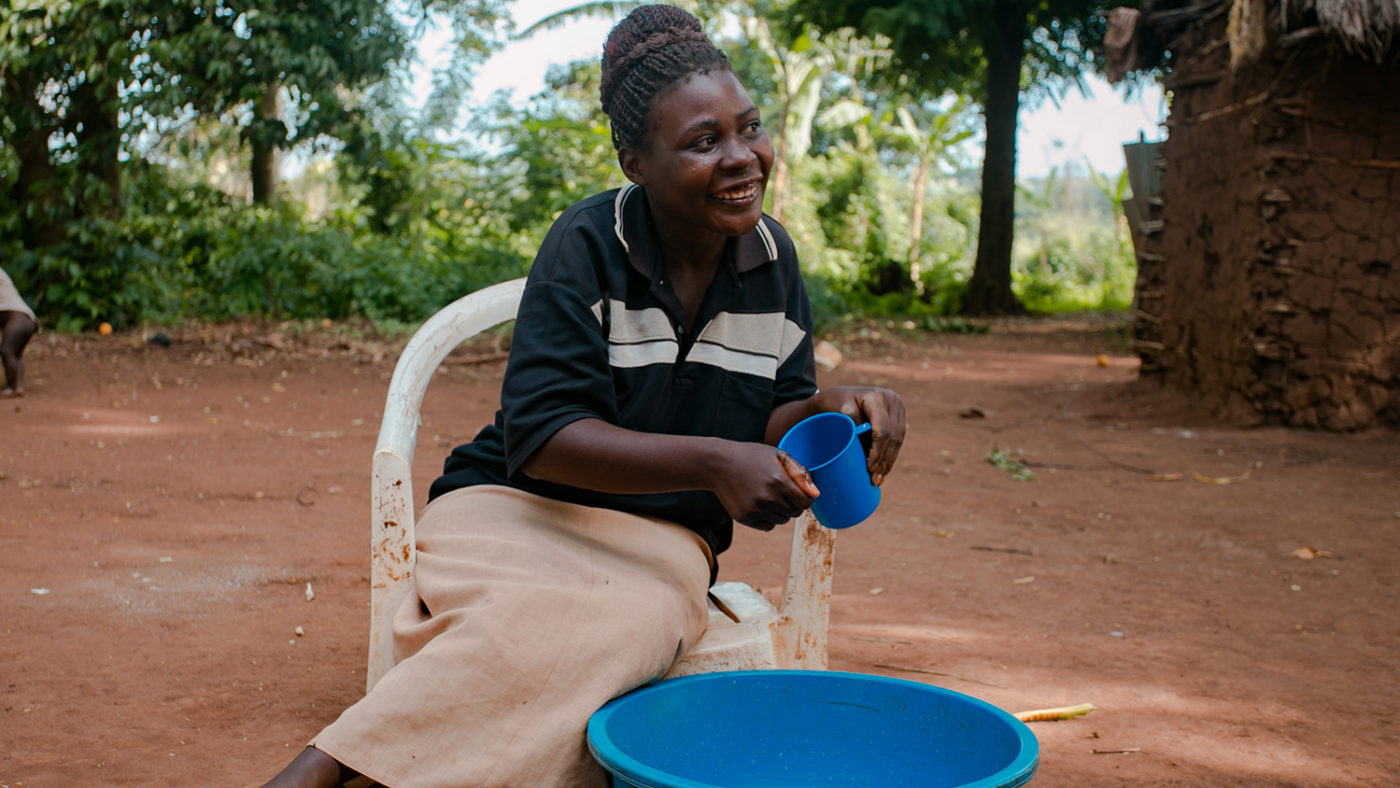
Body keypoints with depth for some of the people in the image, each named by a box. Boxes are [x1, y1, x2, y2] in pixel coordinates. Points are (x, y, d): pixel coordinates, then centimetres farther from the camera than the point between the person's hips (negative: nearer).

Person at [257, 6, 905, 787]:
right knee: (520, 623, -39)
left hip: (660, 541, 3)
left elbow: (769, 425, 11)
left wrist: (828, 408, -13)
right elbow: (540, 436, -16)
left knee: (625, 622, -35)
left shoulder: (772, 259, 7)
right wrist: (710, 461, -27)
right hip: (518, 508, -2)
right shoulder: (588, 244, -8)